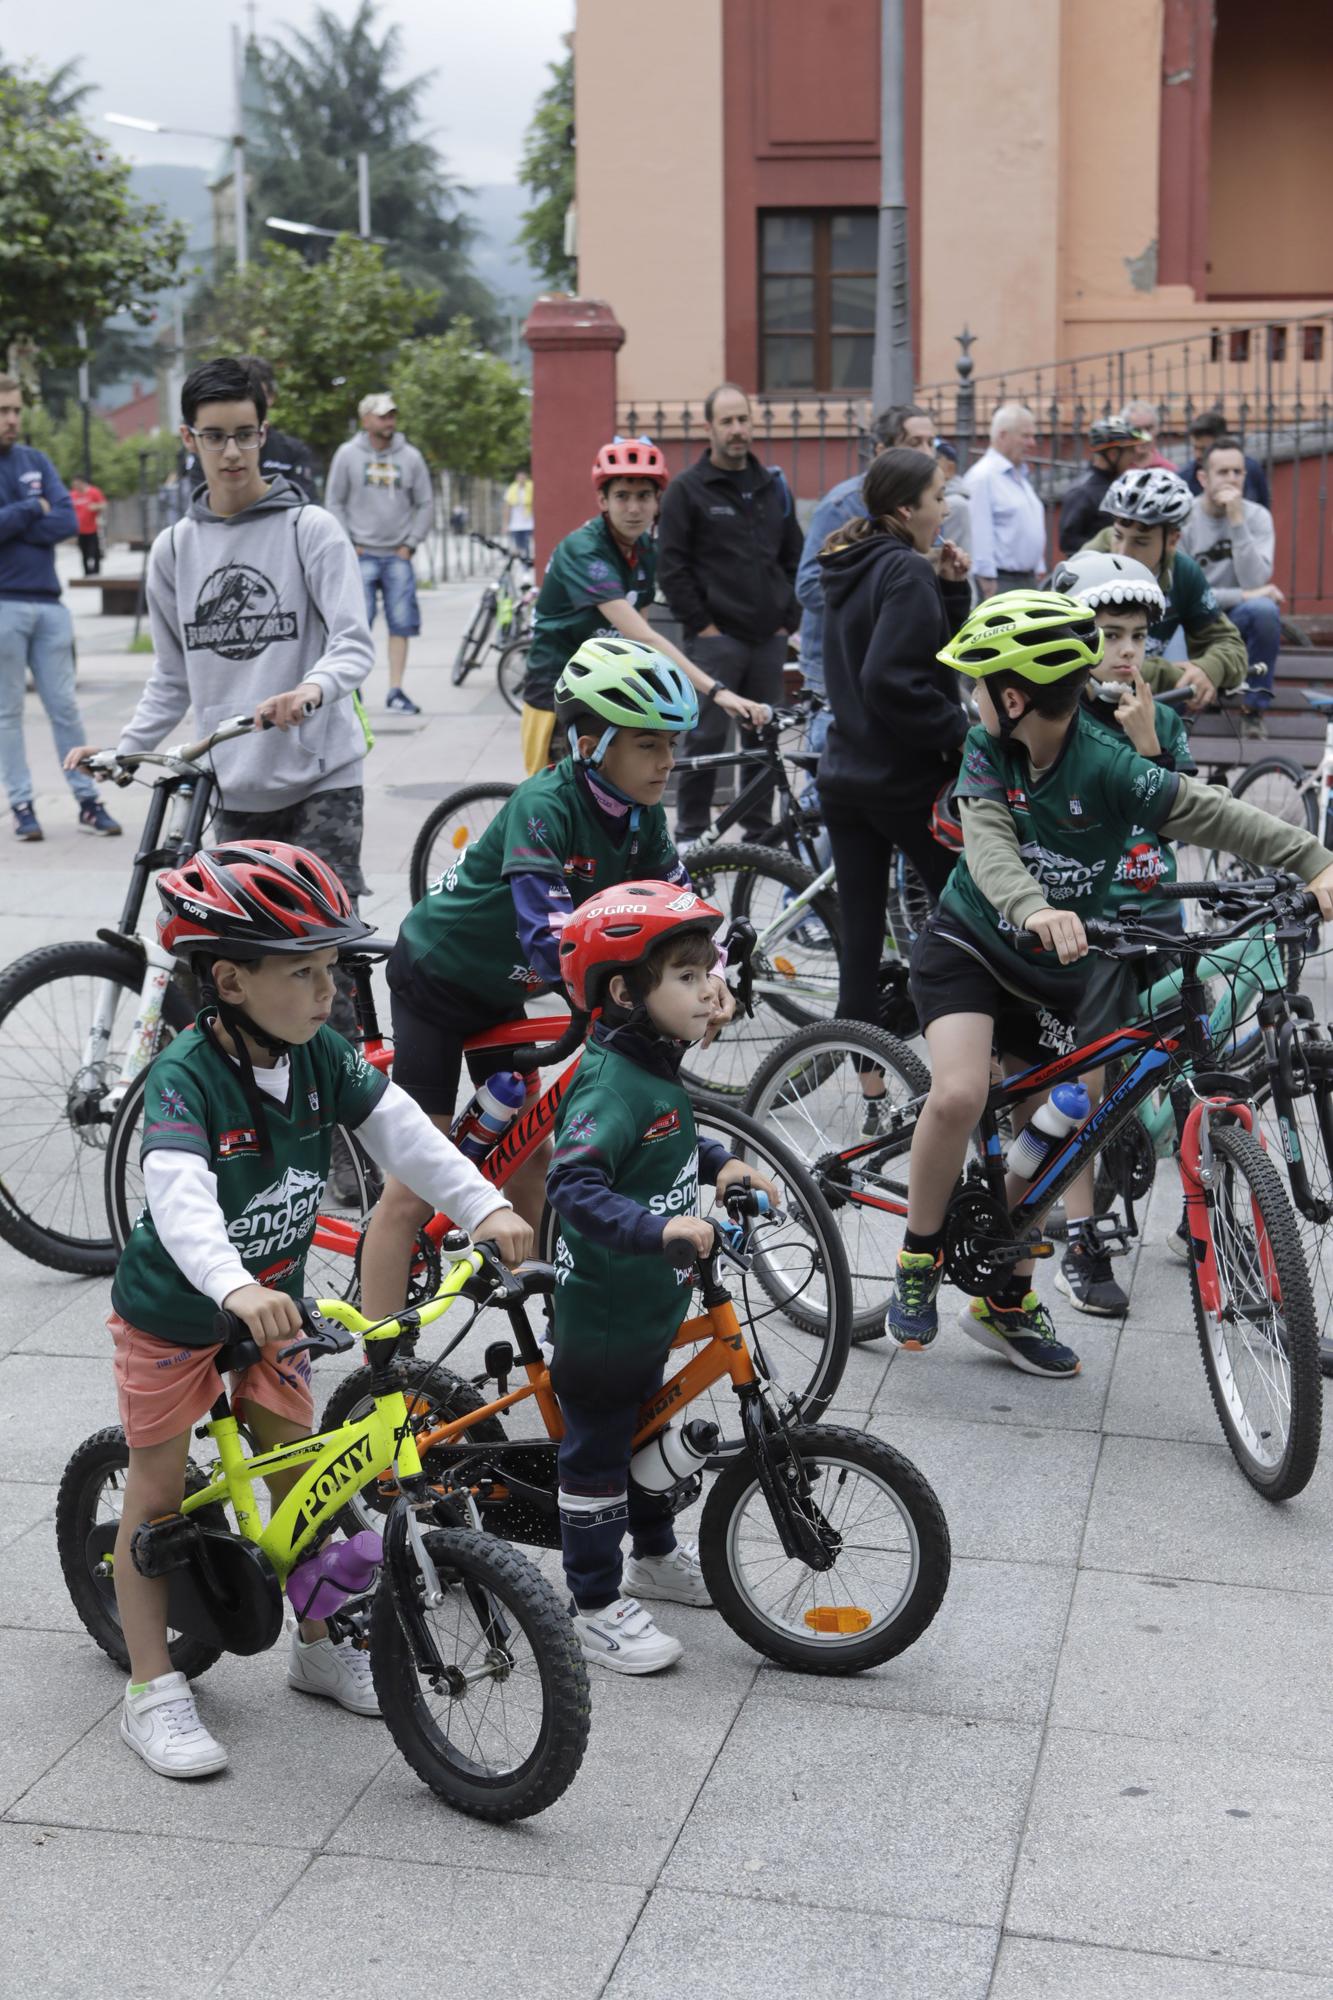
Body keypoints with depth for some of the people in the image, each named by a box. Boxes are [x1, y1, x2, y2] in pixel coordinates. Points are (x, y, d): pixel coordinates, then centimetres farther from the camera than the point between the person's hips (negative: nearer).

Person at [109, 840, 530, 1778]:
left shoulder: (322, 1056, -11)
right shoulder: (185, 1077, -30)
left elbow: (402, 1130, -15)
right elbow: (179, 1195, -44)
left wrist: (486, 1206, -30)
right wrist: (233, 1289, -61)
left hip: (272, 1305, 6)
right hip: (173, 1313, -5)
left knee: (302, 1474, 12)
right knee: (158, 1491, 7)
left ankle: (321, 1646, 31)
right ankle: (154, 1690, 16)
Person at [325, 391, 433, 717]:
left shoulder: (410, 457, 6)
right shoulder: (348, 454, 2)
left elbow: (425, 504, 12)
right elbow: (334, 502, 6)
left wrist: (411, 543, 3)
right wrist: (347, 544, -1)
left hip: (398, 556, 2)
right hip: (360, 555, -2)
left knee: (401, 624, -1)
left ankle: (396, 692, 5)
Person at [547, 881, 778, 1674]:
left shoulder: (659, 1067, 3)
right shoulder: (611, 1085, -27)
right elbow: (574, 1183, -39)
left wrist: (721, 1164, 8)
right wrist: (657, 1227, -49)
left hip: (654, 1302, 10)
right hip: (602, 1310, -10)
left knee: (642, 1424, 26)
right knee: (597, 1450, 5)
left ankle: (656, 1554, 45)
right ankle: (596, 1604, 17)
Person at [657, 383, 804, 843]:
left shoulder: (774, 486, 14)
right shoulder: (687, 489, -1)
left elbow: (794, 557, 19)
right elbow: (672, 565, -5)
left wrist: (788, 617, 9)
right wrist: (701, 623, -9)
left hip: (769, 637, 5)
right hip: (716, 637, -5)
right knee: (707, 736, -5)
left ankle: (761, 831, 17)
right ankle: (691, 832, 5)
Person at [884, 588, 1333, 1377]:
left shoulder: (1106, 764, -20)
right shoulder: (987, 750, -13)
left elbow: (1208, 811, -26)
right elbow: (988, 841, -26)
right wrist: (1033, 909, -47)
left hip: (1052, 966, 1)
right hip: (969, 942, -1)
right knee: (960, 1095, -24)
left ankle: (1008, 1303, 27)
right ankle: (921, 1255, -1)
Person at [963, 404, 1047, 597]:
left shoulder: (1022, 476, 18)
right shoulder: (984, 476, -11)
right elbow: (980, 535, -17)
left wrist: (1038, 571, 17)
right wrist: (989, 586, -20)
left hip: (1028, 581, 9)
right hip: (1001, 581, -9)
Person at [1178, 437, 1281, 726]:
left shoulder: (1257, 516, -4)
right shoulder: (1181, 517, -8)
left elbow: (1255, 583, -19)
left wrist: (1237, 521, -23)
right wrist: (1242, 596, -20)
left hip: (1237, 620, 2)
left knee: (1264, 608, -33)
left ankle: (1255, 707, -14)